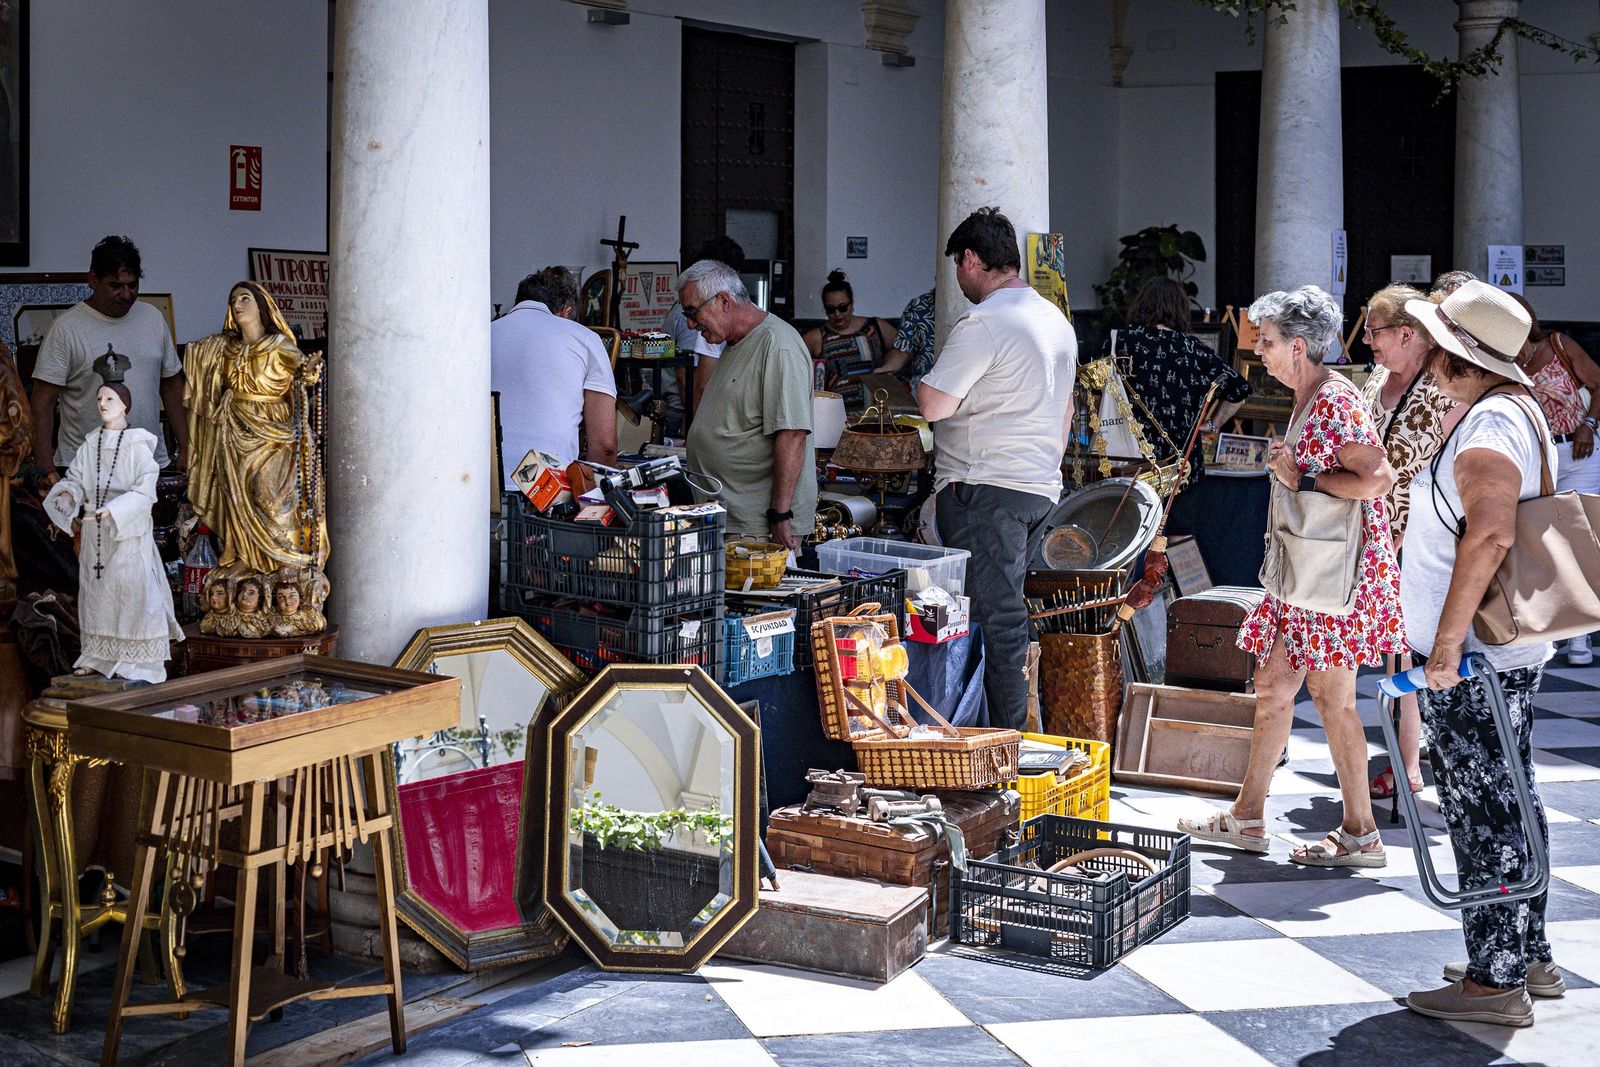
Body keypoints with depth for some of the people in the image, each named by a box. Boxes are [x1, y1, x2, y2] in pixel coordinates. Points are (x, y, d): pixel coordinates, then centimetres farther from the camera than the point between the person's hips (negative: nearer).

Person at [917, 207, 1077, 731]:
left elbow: (934, 405, -18)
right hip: (1041, 490, 9)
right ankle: (1019, 734, 17)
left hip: (984, 491, -9)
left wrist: (923, 380, 3)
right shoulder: (1056, 320, 16)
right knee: (1007, 609, 14)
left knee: (996, 617, -7)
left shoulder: (983, 324, -14)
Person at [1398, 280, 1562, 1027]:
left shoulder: (1487, 426, -19)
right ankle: (1530, 959, 27)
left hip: (1471, 658, -11)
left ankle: (1496, 981, 4)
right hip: (1510, 648, 11)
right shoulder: (1521, 408, 15)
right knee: (1509, 801, 17)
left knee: (1482, 810, -4)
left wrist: (1447, 642, -29)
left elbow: (1489, 534, -32)